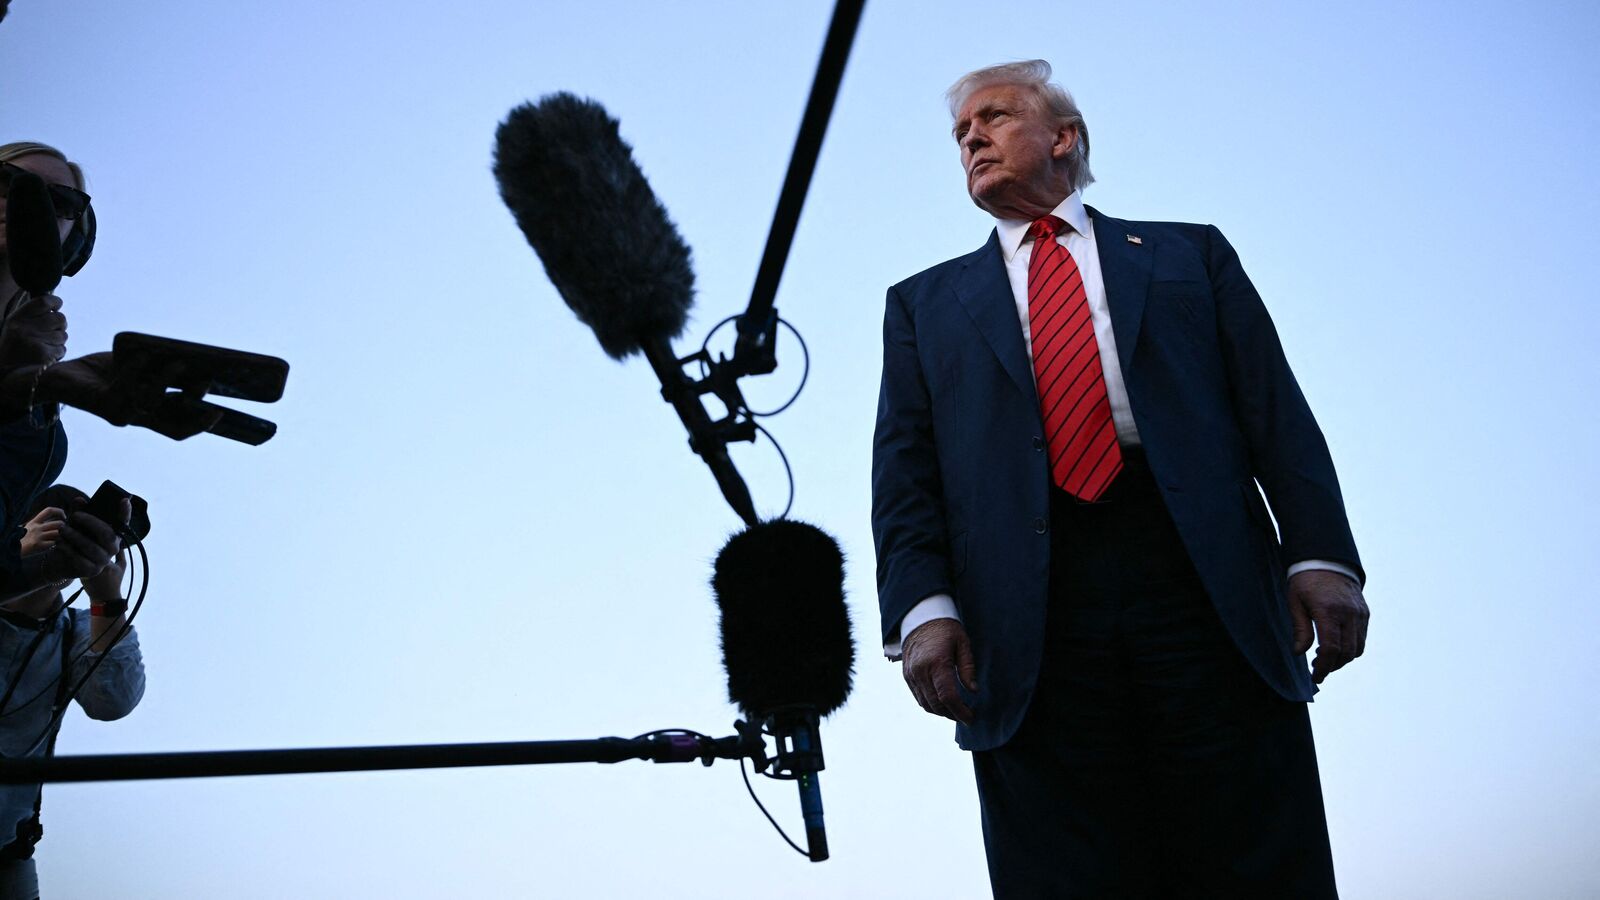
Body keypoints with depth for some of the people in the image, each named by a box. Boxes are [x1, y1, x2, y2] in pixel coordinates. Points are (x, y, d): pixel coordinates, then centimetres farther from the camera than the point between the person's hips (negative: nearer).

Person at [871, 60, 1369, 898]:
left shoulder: (1189, 255, 21)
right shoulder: (926, 302, 22)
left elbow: (1277, 413, 11)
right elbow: (904, 467, 10)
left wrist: (1322, 556, -5)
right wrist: (923, 605, -8)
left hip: (1202, 586, 0)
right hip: (1029, 625, 1)